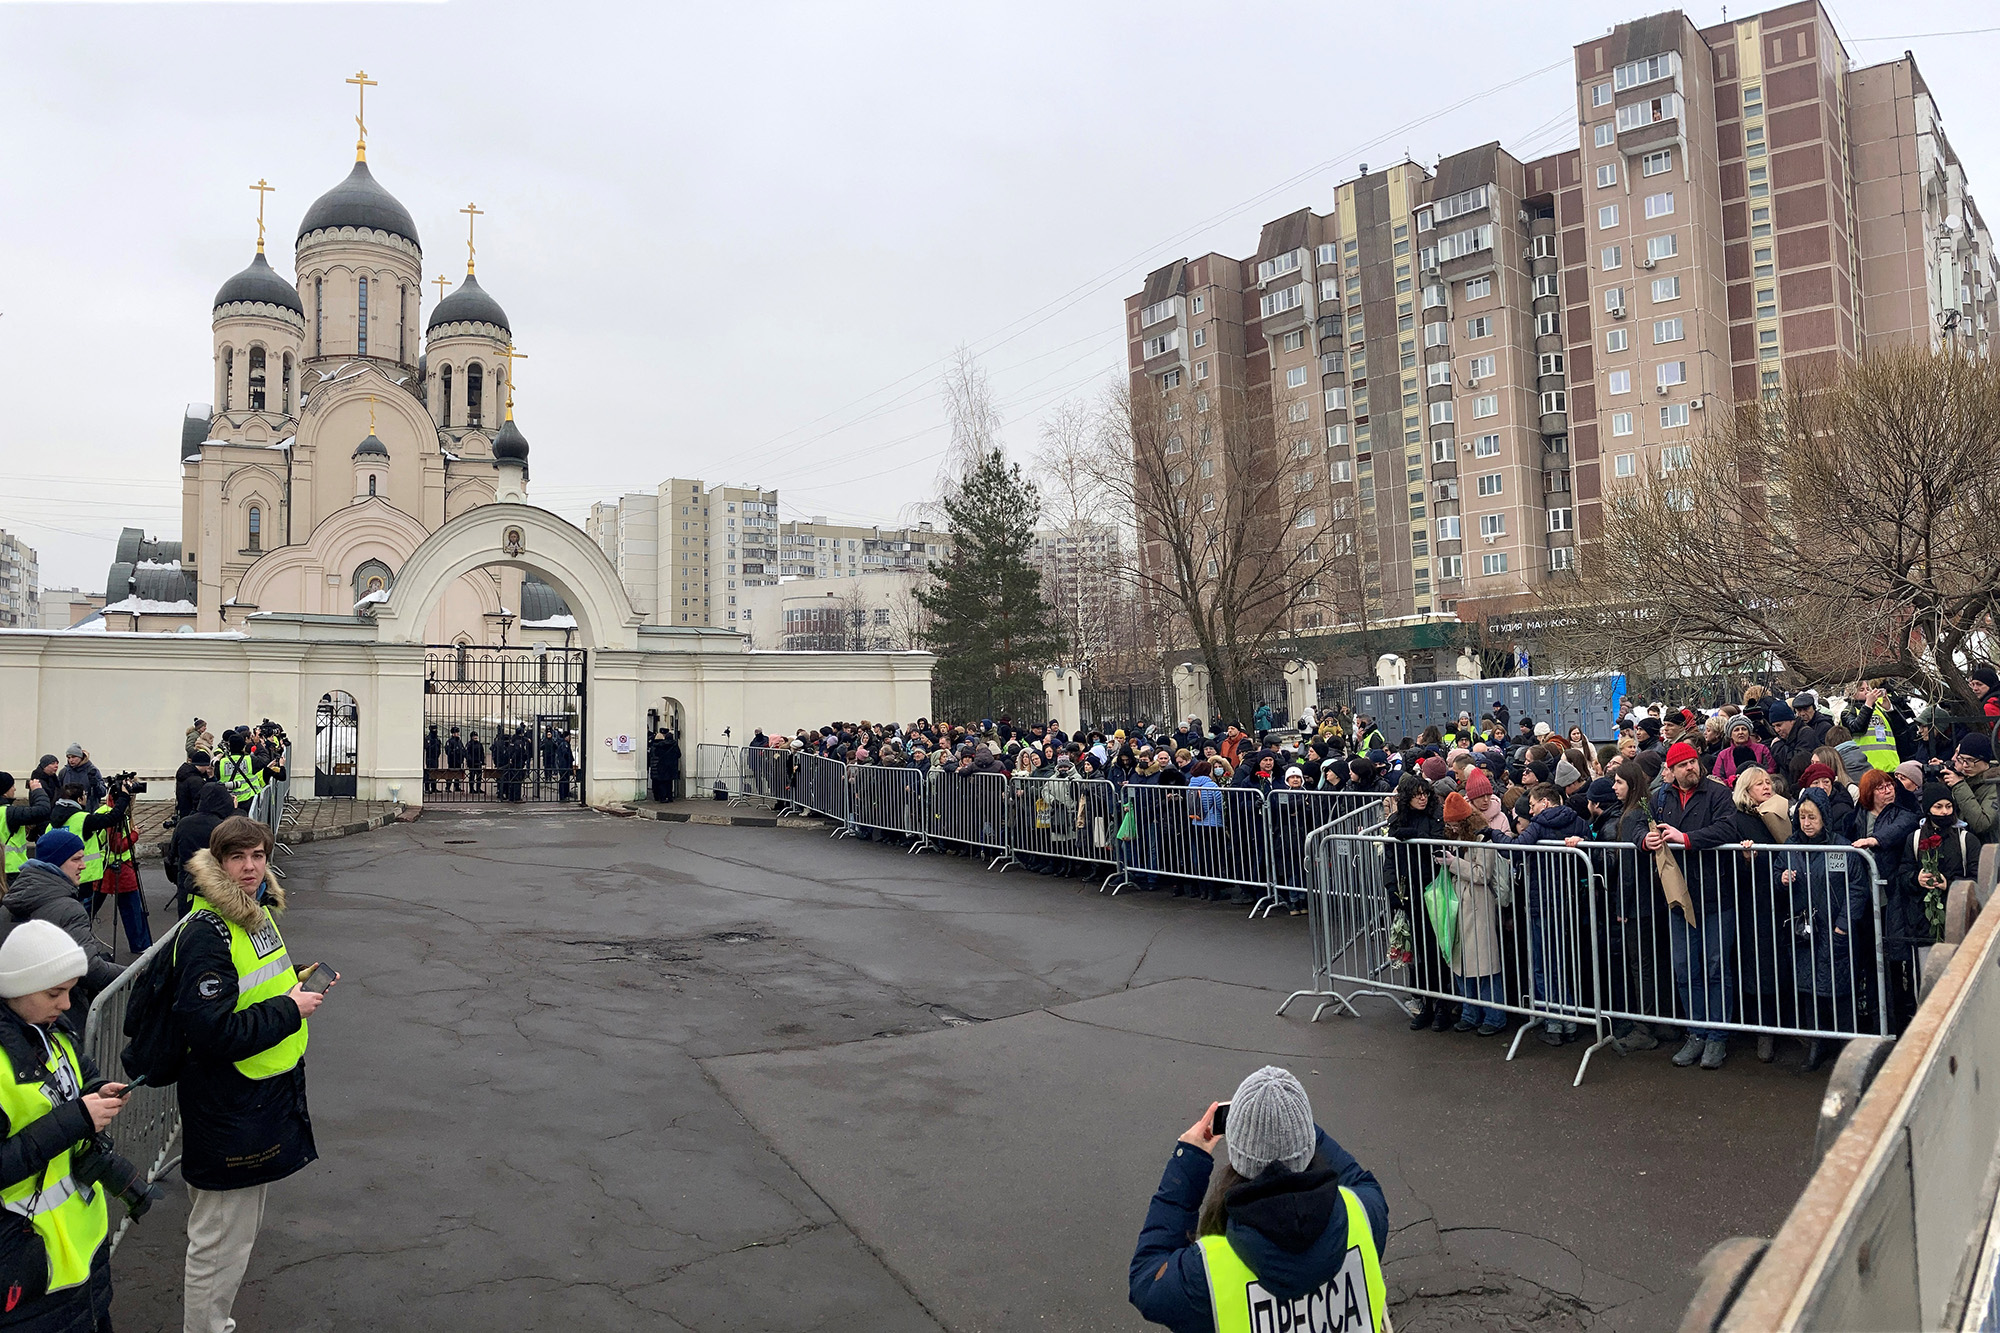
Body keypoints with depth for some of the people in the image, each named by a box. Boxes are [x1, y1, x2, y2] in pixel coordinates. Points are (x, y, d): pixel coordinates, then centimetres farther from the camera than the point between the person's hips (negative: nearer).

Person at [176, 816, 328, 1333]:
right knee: (221, 1240, 4)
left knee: (243, 1226, 24)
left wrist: (298, 984, 6)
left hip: (267, 1094, 10)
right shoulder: (205, 933, -23)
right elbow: (216, 1032, -27)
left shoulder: (259, 913, 7)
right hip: (229, 1110, -10)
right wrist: (289, 1009, -20)